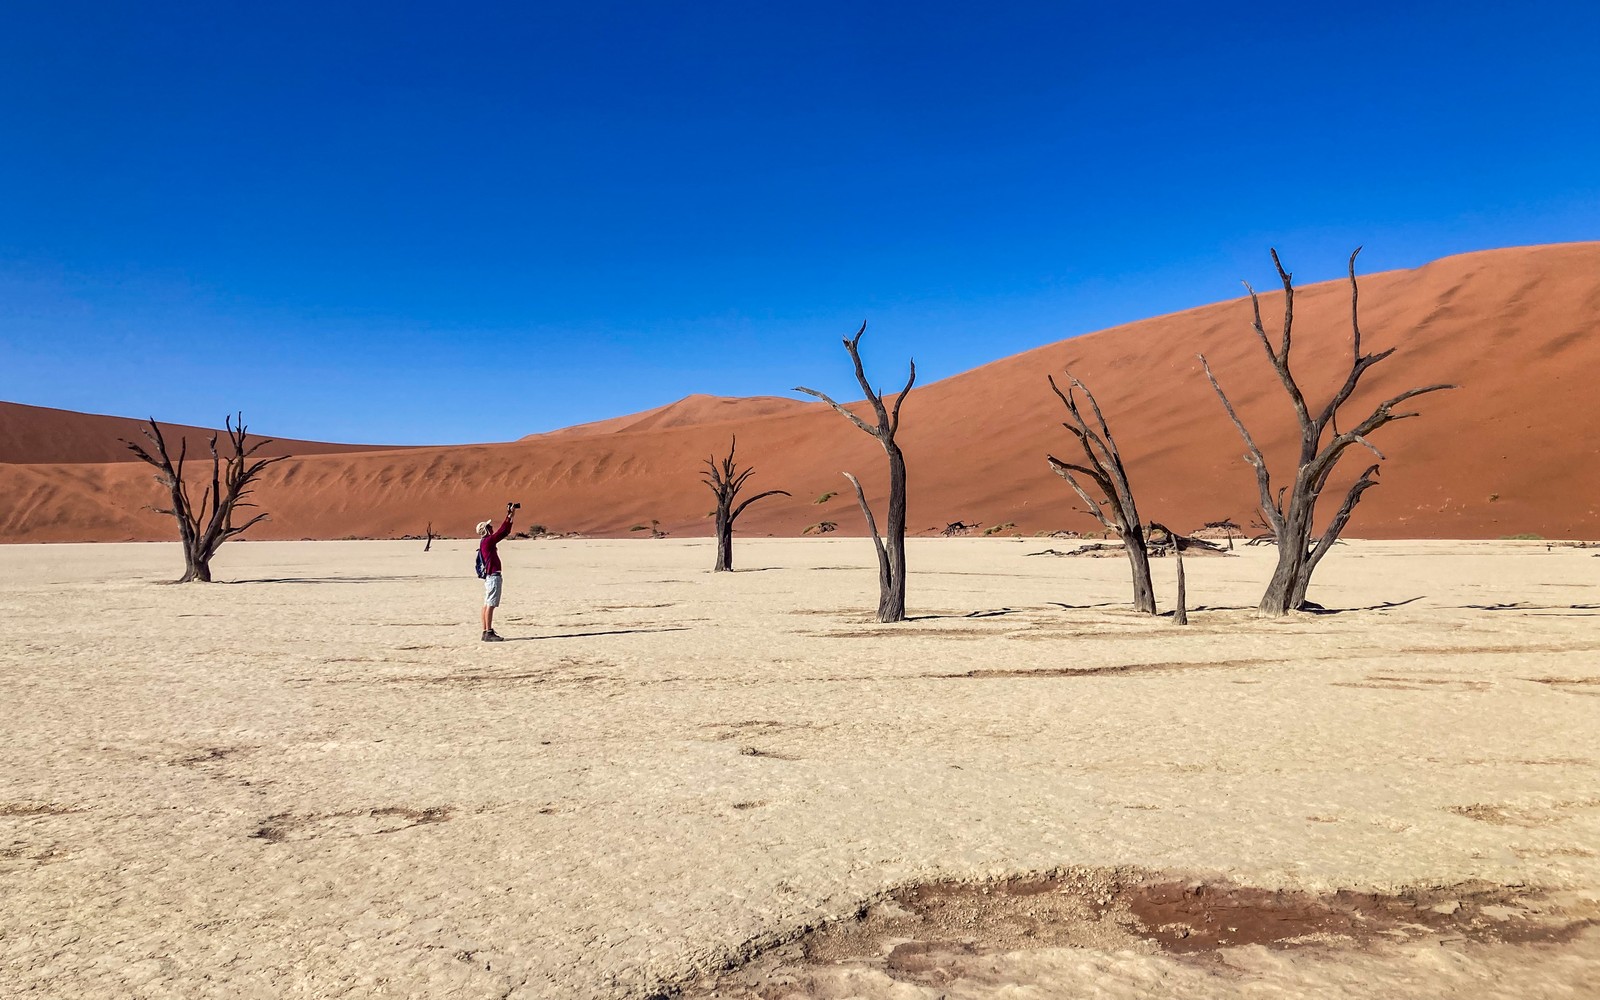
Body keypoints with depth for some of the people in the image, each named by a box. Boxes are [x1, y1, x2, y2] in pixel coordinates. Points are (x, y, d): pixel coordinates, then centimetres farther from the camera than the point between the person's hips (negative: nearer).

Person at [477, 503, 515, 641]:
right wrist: (510, 516, -9)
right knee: (490, 604, -10)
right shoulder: (487, 541, -11)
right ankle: (489, 633, -12)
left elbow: (503, 532, 19)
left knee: (487, 604, 10)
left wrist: (509, 515, 17)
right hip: (493, 576, -10)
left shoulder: (486, 542, 16)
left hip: (490, 577, 10)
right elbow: (502, 531, -15)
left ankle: (486, 632, 14)